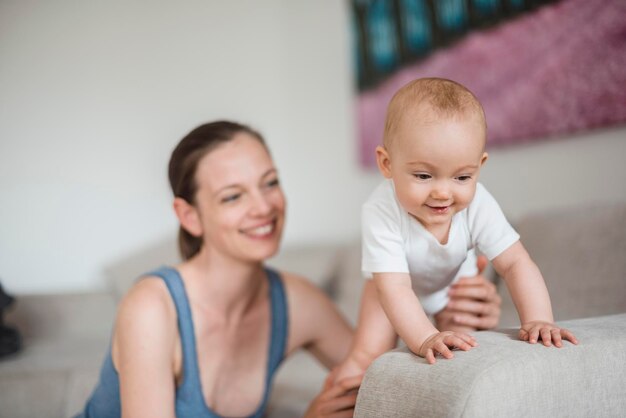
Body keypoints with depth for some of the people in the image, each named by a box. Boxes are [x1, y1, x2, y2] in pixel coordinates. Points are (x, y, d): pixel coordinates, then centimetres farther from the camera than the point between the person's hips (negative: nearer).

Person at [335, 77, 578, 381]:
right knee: (366, 355, -12)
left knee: (465, 349, -5)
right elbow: (394, 287, -44)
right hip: (400, 290, -2)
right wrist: (425, 338, -57)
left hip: (456, 285, 3)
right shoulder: (382, 213, -42)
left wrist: (538, 320, -42)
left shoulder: (477, 205, -33)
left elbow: (516, 263, -29)